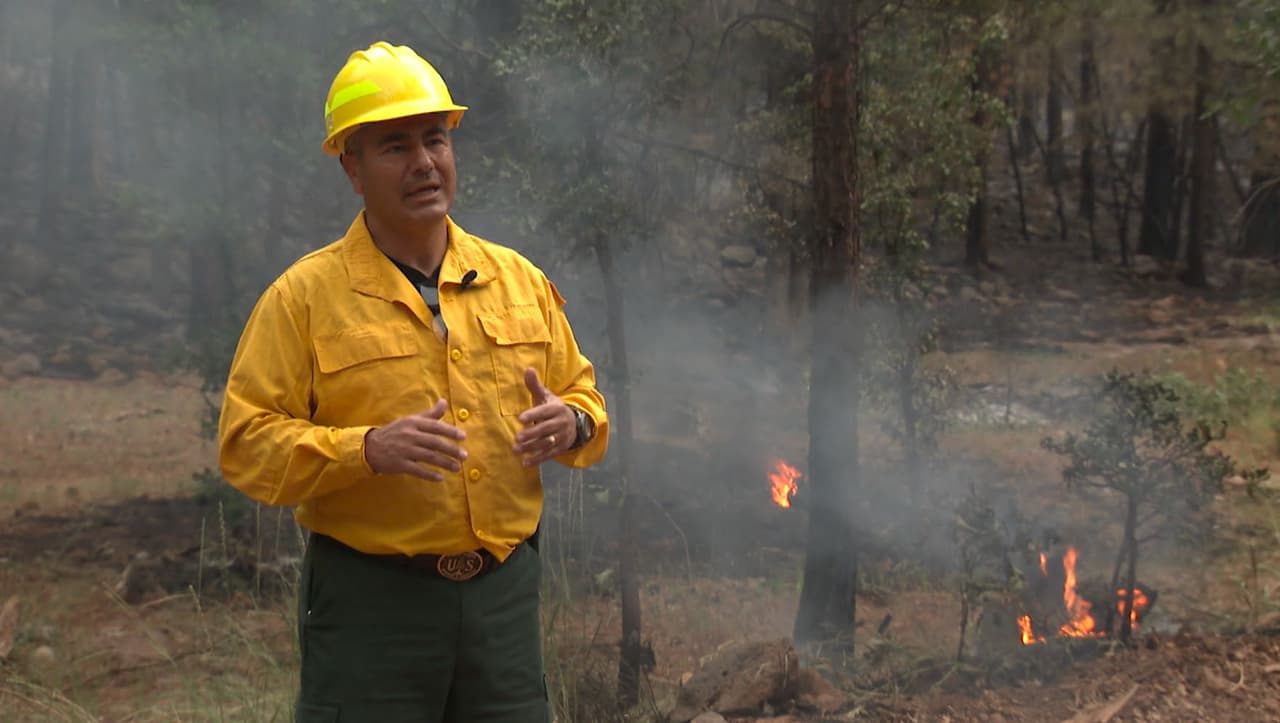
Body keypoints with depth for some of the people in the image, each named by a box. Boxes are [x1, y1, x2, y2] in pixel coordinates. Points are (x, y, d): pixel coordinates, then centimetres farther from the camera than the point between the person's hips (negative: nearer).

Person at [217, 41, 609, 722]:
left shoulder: (519, 280, 9)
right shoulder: (303, 295, -4)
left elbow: (582, 394, 16)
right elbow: (245, 444, -9)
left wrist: (572, 424, -9)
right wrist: (368, 449, -24)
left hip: (505, 593, 4)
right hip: (368, 605, -4)